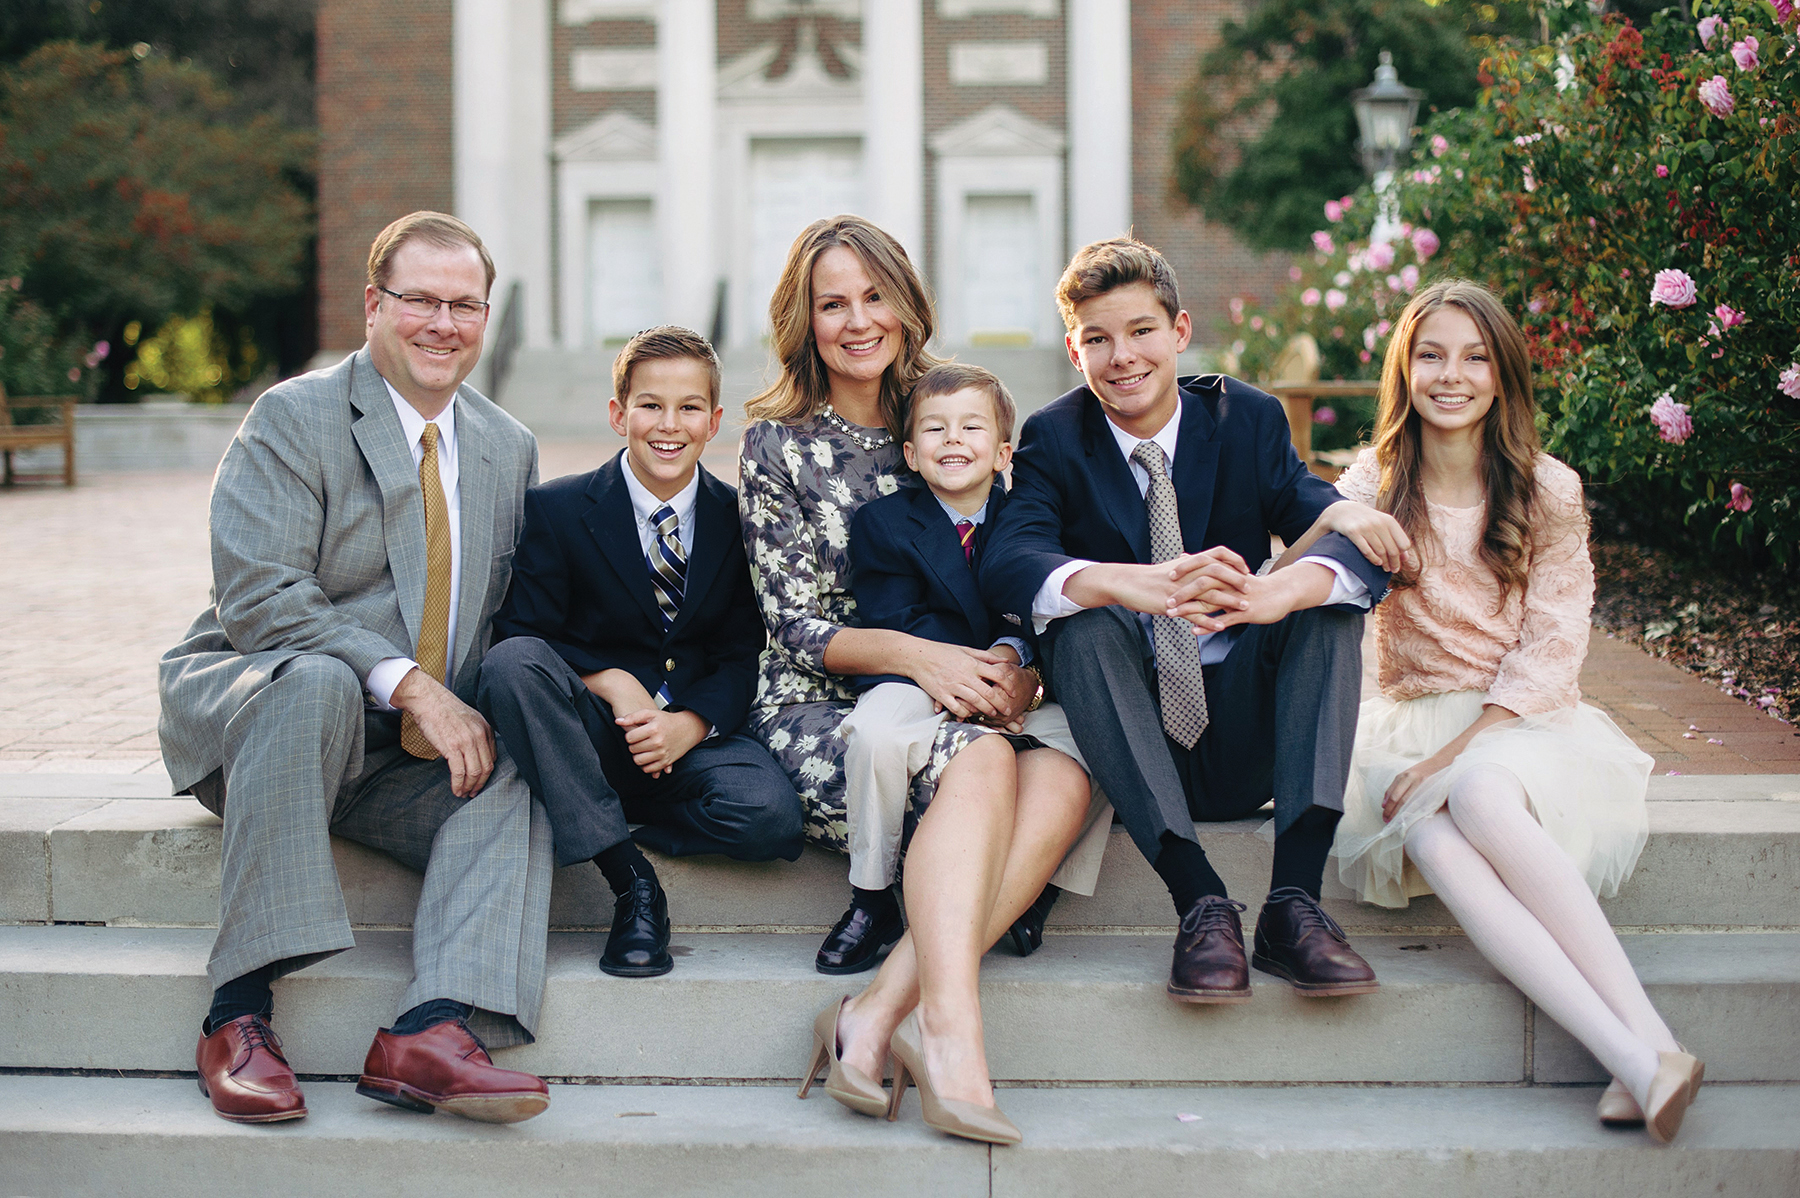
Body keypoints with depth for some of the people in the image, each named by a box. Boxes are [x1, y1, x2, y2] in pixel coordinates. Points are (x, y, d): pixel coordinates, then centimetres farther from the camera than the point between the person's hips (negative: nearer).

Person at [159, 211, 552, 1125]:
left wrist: (478, 715, -8)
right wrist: (407, 683, -26)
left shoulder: (510, 449, 13)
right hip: (244, 705, -5)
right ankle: (240, 1010, -34)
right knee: (315, 683, -37)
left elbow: (507, 617, 15)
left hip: (410, 757, 5)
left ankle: (436, 1030, -41)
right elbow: (257, 598, -18)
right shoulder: (294, 418, -7)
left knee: (514, 773, -23)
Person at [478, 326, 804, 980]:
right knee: (511, 662, -33)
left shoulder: (740, 517, 4)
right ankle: (630, 880, -29)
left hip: (696, 735, 0)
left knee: (772, 816, -32)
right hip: (592, 731, 0)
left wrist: (689, 723, -18)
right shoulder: (557, 509, -1)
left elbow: (743, 655, 3)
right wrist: (612, 683, -20)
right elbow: (519, 632, -3)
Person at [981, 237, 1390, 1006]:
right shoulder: (1054, 441, -1)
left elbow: (1358, 539, -15)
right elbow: (1006, 565, -22)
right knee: (1086, 621, -28)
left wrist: (1278, 593, -39)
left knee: (1329, 595, -21)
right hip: (1135, 744, -1)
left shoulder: (1247, 420, 1)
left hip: (1247, 741, 2)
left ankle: (1294, 901, -32)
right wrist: (1134, 584, -43)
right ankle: (1202, 904, -36)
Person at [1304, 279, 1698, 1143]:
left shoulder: (1548, 492, 3)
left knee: (1480, 798, -39)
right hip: (1411, 724, 1)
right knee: (1433, 840, -35)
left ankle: (1651, 1045, -44)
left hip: (1525, 725, -1)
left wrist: (1457, 754, -16)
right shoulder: (1376, 482, 9)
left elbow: (1549, 653, -3)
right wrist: (1332, 521, -18)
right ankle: (1632, 1060, -47)